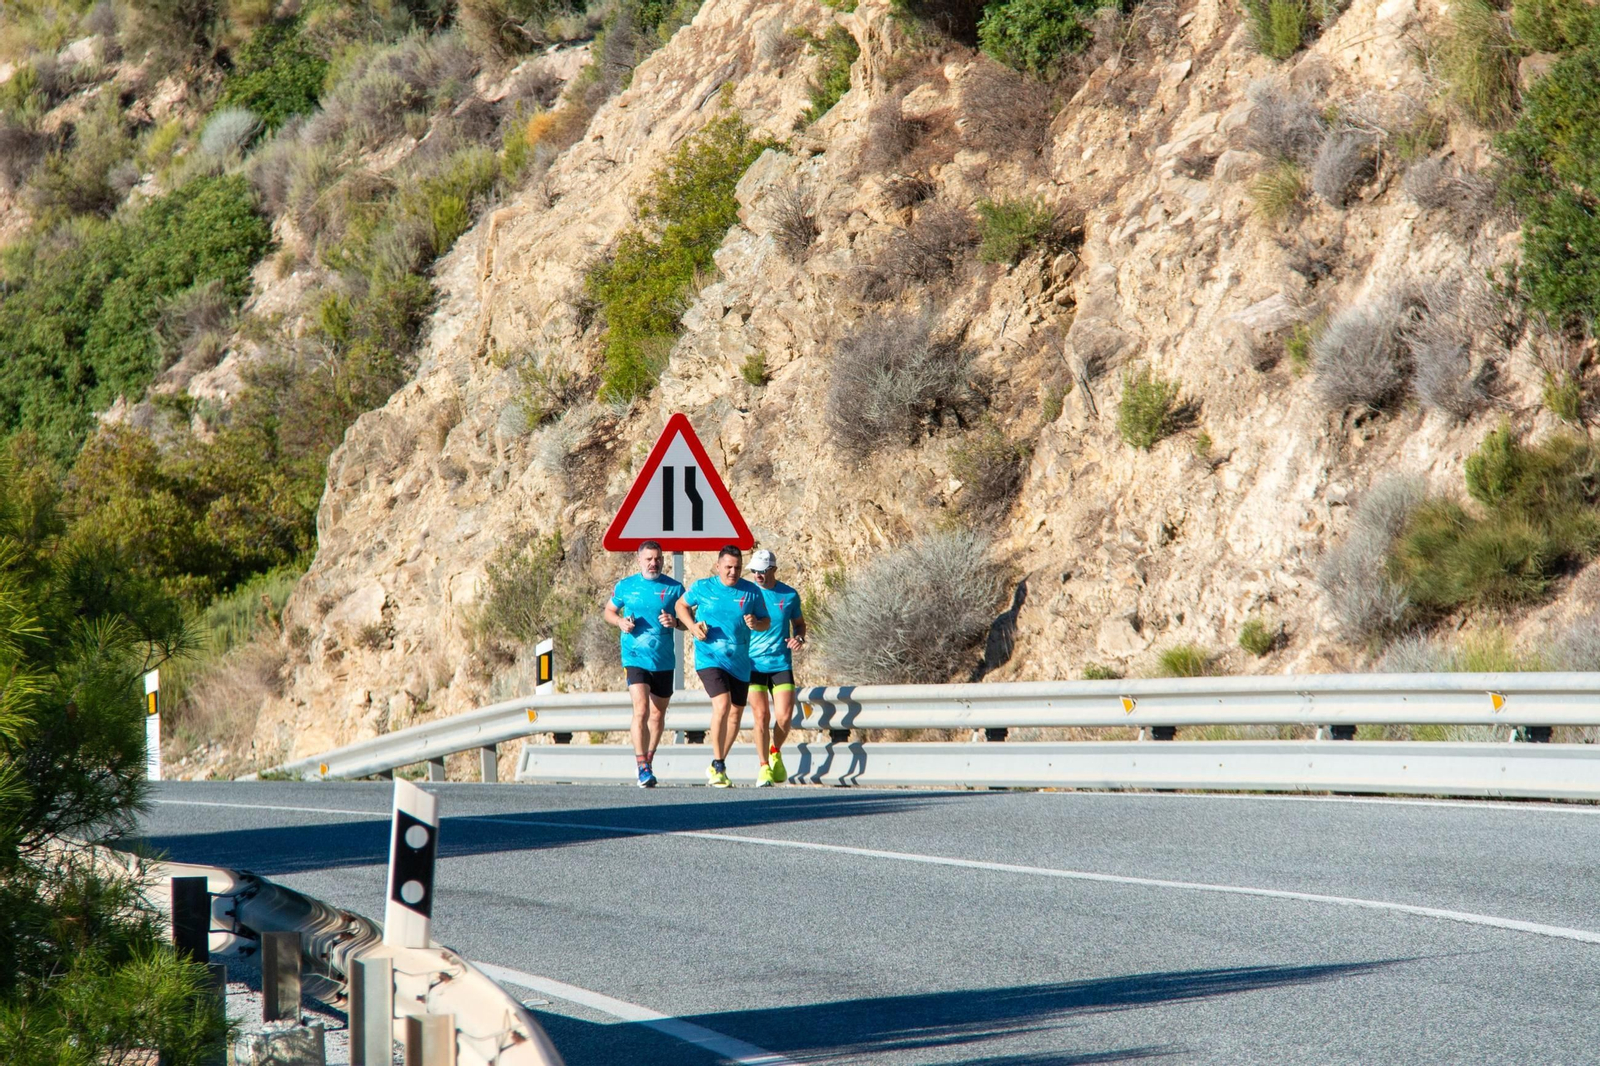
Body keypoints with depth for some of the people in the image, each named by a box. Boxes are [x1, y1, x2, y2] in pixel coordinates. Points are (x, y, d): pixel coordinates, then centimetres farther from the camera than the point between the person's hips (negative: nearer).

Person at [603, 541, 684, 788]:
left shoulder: (674, 588, 4)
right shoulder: (625, 586, 4)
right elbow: (609, 611, 16)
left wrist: (675, 622, -13)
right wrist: (620, 622, -6)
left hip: (664, 661, 2)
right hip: (635, 658, -2)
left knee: (658, 714, 13)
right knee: (641, 709, -17)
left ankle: (649, 761, 33)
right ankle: (643, 769, -20)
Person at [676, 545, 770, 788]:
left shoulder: (752, 592, 3)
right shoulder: (702, 588, -1)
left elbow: (766, 622, 10)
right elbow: (682, 605, 15)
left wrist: (756, 624, -14)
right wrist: (692, 626, -4)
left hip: (739, 662, 4)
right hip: (710, 658, -4)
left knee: (735, 713, 9)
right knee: (722, 705, -22)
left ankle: (717, 766, 26)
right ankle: (718, 765, -13)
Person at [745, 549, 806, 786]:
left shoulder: (790, 595, 4)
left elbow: (799, 622, 19)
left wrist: (799, 638, -3)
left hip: (781, 664, 1)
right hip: (754, 664, -1)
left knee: (784, 716, -8)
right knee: (761, 716, -8)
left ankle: (775, 753, 22)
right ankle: (764, 767, 4)